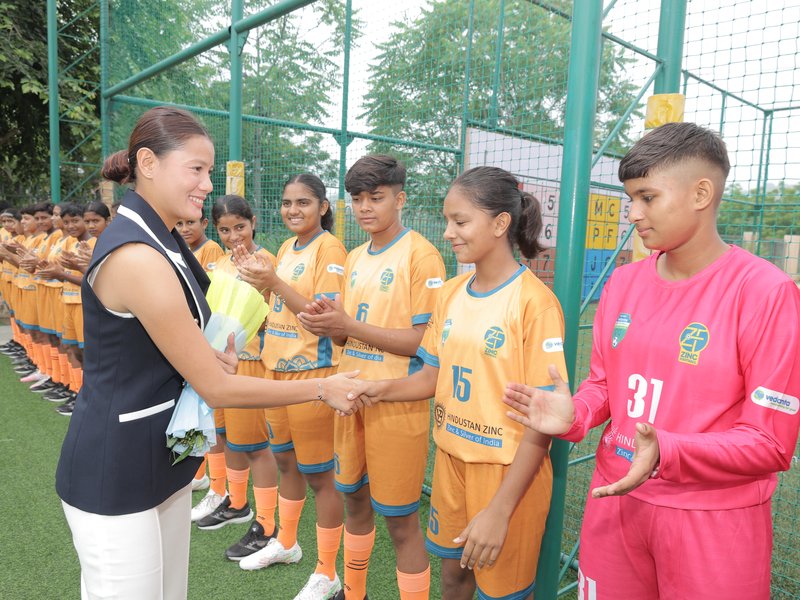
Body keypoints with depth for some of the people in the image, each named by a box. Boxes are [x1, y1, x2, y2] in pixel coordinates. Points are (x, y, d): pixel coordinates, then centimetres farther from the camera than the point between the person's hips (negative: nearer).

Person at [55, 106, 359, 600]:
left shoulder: (162, 240, 4)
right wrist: (321, 388, -13)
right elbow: (218, 389, -21)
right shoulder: (137, 257, -25)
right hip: (116, 473, -8)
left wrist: (214, 352, -7)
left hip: (163, 459, 9)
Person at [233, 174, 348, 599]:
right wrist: (257, 277, 1)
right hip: (278, 368, 8)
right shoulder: (286, 248, 11)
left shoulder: (329, 248, -13)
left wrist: (275, 283, -25)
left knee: (320, 474, 4)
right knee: (286, 461, 21)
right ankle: (285, 543, 42)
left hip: (312, 371, -8)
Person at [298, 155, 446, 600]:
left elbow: (427, 340, -17)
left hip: (398, 401, -7)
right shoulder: (355, 259, 11)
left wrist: (349, 324, -20)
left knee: (400, 520, 3)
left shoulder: (420, 254, -11)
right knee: (355, 498, 21)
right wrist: (327, 323, -7)